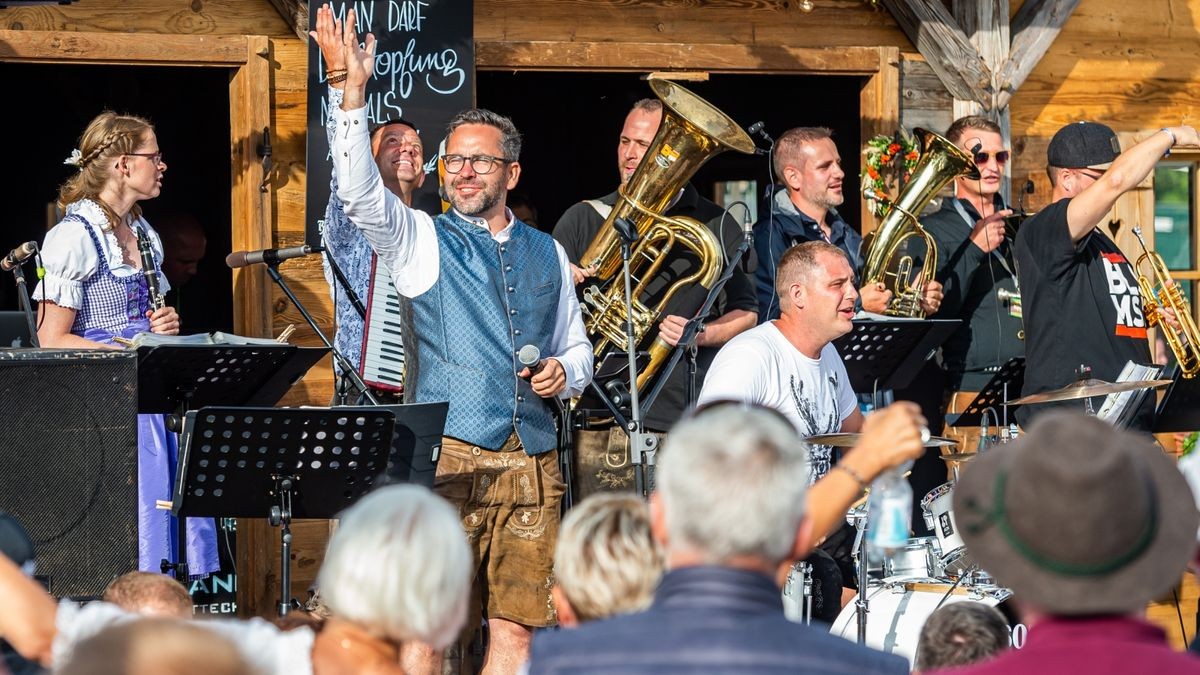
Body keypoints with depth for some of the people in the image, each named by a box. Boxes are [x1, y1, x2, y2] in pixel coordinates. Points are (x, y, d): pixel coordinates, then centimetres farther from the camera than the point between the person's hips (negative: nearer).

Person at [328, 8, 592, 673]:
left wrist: (564, 373, 1)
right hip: (450, 457, -4)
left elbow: (577, 350, 25)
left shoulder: (547, 254, 17)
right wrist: (355, 92, -22)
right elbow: (359, 192, -13)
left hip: (532, 461, 4)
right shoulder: (421, 240, 5)